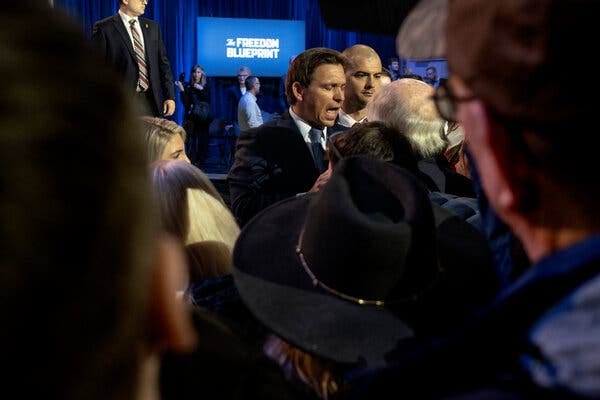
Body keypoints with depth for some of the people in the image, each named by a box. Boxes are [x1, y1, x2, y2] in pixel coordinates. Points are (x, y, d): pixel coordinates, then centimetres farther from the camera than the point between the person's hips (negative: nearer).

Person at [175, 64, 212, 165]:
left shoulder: (206, 86, 9)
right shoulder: (188, 86, 7)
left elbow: (208, 100, -2)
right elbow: (185, 103, 0)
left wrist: (201, 89, -11)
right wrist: (182, 90, -11)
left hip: (203, 117, 0)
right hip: (191, 116, 0)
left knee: (202, 139, -4)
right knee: (190, 139, -9)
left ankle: (201, 160, 2)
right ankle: (190, 160, -8)